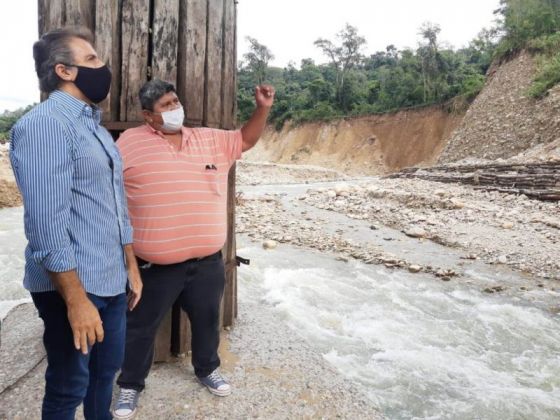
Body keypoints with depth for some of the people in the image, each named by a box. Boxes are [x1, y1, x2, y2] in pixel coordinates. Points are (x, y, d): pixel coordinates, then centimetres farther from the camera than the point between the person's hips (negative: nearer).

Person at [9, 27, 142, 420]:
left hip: (112, 282, 8)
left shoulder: (96, 127, 14)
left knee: (107, 370, 21)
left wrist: (131, 266, 17)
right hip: (72, 286, -8)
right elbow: (47, 222, -22)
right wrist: (76, 299, -22)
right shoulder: (44, 124, -15)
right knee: (69, 387, 9)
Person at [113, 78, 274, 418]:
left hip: (207, 261, 4)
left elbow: (246, 139, 14)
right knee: (142, 325, 13)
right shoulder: (130, 142, -4)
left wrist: (263, 108, -1)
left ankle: (207, 369, 45)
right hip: (155, 265, -3)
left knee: (207, 319, 21)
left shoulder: (211, 139, 7)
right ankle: (131, 385, 35)